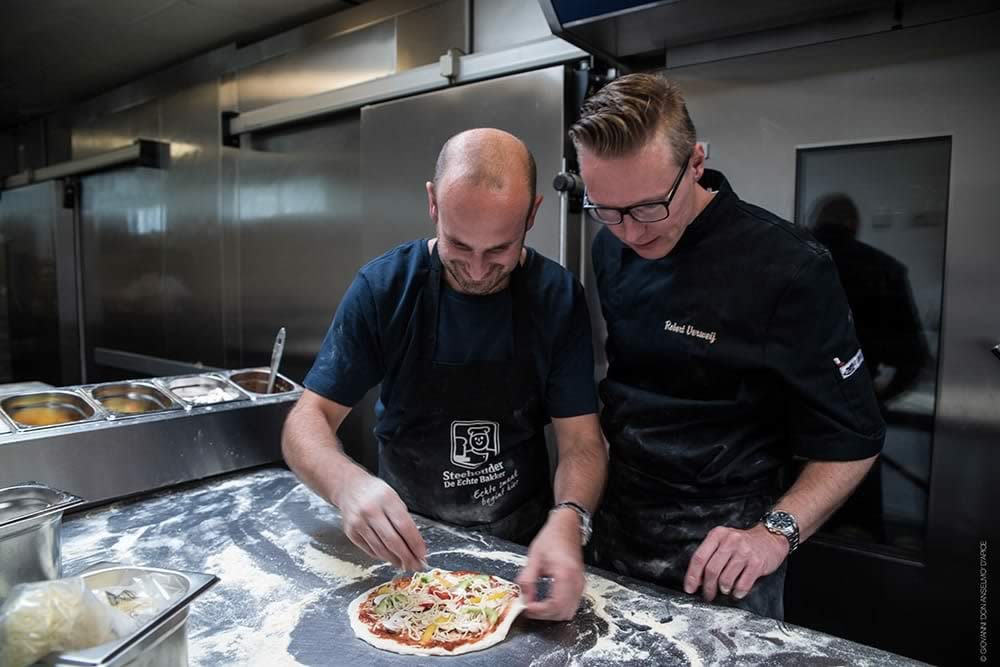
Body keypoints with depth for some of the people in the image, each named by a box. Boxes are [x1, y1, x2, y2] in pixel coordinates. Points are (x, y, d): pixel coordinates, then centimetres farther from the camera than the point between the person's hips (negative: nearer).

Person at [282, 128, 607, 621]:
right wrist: (349, 484, -35)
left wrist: (567, 521, -32)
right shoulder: (383, 286, -14)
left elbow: (581, 441, -10)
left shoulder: (558, 297, -12)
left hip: (521, 540, 0)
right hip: (406, 536, 0)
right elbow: (307, 423, -12)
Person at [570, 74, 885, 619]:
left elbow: (851, 440, -13)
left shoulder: (789, 269, -20)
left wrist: (777, 532, -25)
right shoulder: (610, 248, -3)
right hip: (613, 531, 6)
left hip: (720, 547, -5)